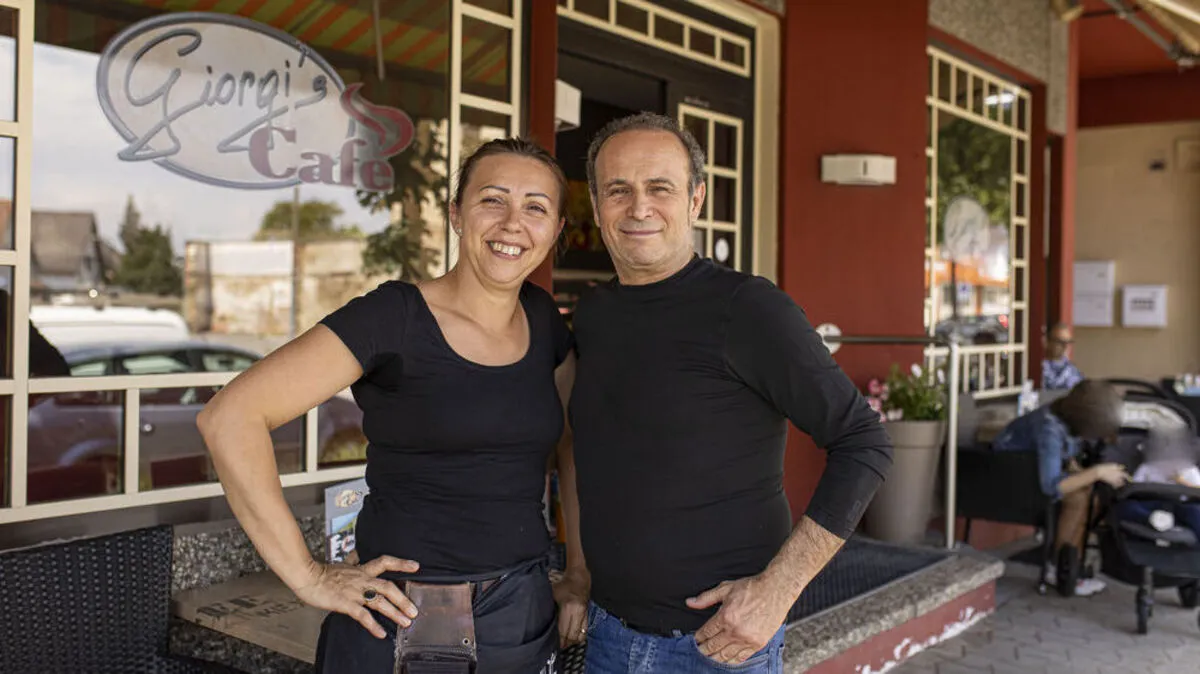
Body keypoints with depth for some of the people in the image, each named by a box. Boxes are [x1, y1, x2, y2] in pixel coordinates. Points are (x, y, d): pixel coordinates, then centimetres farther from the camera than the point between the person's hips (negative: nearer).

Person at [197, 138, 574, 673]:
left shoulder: (542, 318, 3)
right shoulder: (394, 316, -14)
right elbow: (229, 416, -18)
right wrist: (307, 576, -17)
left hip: (526, 617, 6)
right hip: (402, 620, -5)